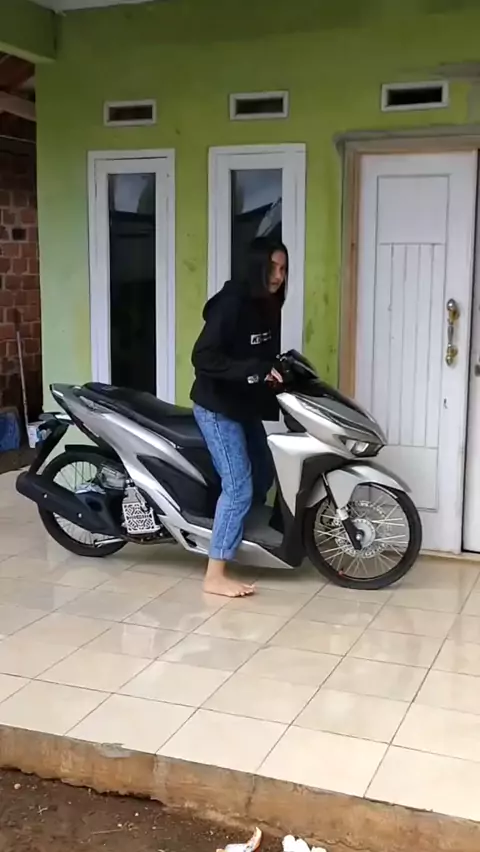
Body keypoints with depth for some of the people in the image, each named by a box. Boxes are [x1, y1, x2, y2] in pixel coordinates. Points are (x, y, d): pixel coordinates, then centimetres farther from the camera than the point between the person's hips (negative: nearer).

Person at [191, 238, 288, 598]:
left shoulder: (270, 306, 6)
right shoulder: (231, 303, -21)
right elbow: (203, 358, -28)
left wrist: (279, 372, -1)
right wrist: (257, 370, -31)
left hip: (246, 406, 9)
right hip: (217, 407, -9)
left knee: (263, 476, 17)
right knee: (239, 486, -11)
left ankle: (239, 537, 36)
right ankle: (216, 575, -4)